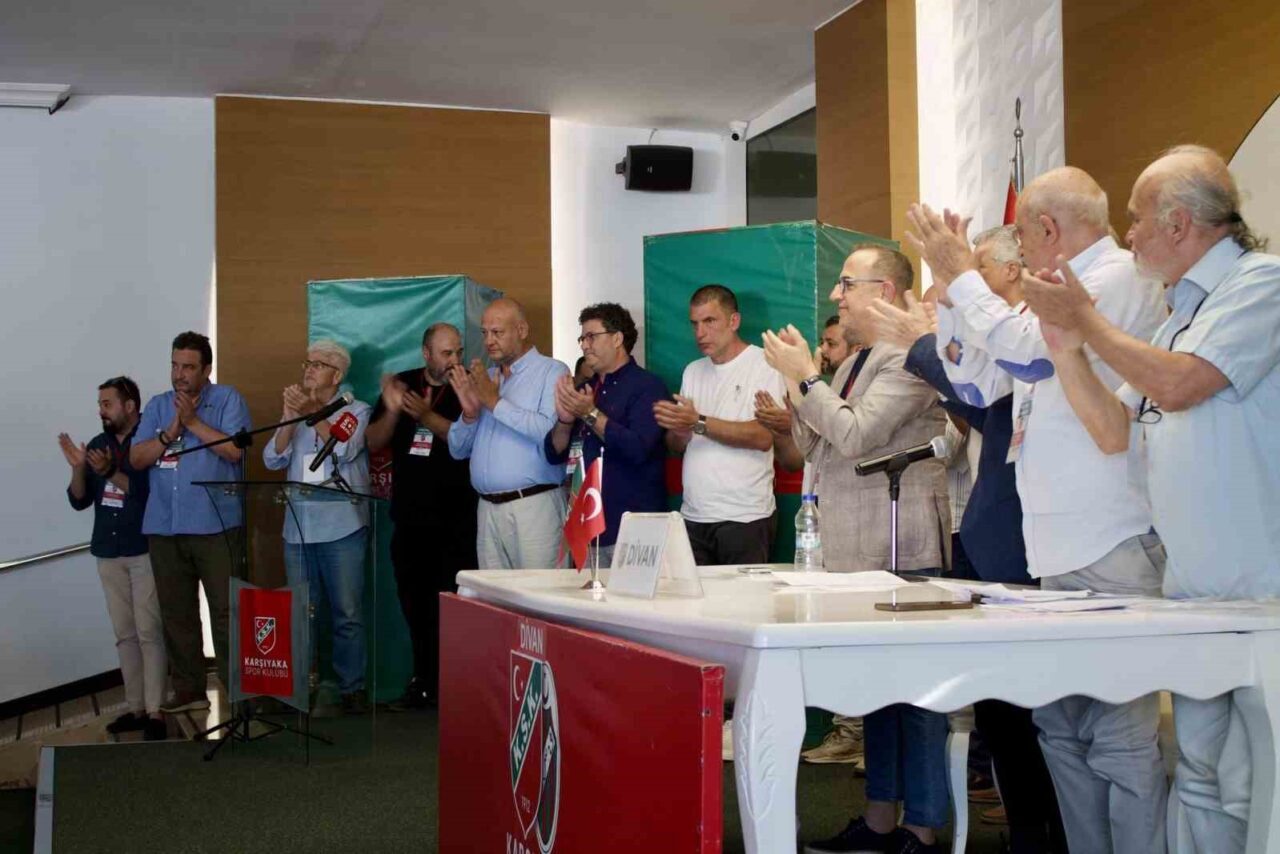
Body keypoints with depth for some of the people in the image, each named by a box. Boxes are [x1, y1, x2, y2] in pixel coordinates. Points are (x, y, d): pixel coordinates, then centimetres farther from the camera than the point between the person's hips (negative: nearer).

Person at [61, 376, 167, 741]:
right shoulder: (97, 445, 9)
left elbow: (150, 491, -18)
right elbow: (79, 501, 8)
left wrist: (110, 472, -27)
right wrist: (78, 466, -9)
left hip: (145, 551, -6)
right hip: (108, 553, 6)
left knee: (149, 632, -6)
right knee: (124, 634, 10)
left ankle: (155, 712, -3)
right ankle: (136, 707, 17)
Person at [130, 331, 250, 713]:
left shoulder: (228, 399, 1)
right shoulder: (157, 405, 14)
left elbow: (235, 449, -12)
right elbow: (136, 458, 6)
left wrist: (193, 422, -12)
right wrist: (171, 432, -8)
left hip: (217, 526, -5)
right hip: (164, 528, 5)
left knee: (227, 611, -5)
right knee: (176, 613, 10)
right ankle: (188, 689, 19)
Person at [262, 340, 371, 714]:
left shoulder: (356, 410, 5)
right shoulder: (295, 414, 16)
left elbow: (346, 449, -12)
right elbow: (273, 459, 4)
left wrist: (313, 412, -17)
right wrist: (289, 417, -8)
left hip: (342, 528, -4)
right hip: (298, 528, 4)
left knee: (348, 613, -2)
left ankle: (351, 687, 5)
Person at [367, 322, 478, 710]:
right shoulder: (402, 384, 9)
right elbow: (373, 443, 6)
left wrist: (427, 417, -27)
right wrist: (392, 411, -13)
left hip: (456, 521, -4)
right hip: (409, 517, 4)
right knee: (415, 604, 10)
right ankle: (424, 681, 21)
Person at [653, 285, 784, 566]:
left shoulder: (765, 365, -3)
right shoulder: (692, 372, 16)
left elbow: (763, 437, -15)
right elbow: (675, 446, 16)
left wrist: (698, 423, -17)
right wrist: (679, 431, -7)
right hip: (693, 517, 5)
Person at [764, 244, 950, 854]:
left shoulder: (908, 356, -12)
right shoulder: (854, 364, 18)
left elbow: (855, 435, -20)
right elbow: (815, 447, 20)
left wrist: (805, 376, -11)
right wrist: (797, 385, 5)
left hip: (904, 547, -10)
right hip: (855, 548, 10)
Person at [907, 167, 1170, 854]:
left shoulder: (1120, 278, -8)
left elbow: (1028, 351, -21)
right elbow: (975, 386, 23)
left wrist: (962, 275, -7)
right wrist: (949, 289, 15)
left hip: (1113, 552, -10)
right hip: (1060, 552, 10)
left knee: (1120, 735, -9)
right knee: (1061, 725, 13)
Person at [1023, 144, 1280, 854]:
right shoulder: (1177, 316, 18)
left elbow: (1178, 385, -19)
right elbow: (1114, 432, 16)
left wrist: (1086, 320, -7)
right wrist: (1068, 348, 4)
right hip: (1189, 587, 9)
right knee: (1200, 775, 12)